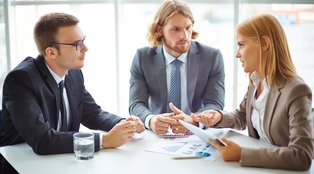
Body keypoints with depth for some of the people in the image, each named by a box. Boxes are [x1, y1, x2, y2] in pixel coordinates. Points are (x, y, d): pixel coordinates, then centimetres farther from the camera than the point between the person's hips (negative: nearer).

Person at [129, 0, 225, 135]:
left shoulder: (212, 57, -3)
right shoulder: (143, 58, -2)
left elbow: (215, 104, -10)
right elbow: (136, 104, -8)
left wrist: (192, 121, -31)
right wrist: (151, 120, -31)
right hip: (157, 136, 1)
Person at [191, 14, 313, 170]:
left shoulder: (296, 91, -22)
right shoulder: (256, 80, 1)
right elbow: (241, 117, 17)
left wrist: (241, 154, -31)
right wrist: (220, 117, -5)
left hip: (280, 169, -6)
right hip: (258, 163, 6)